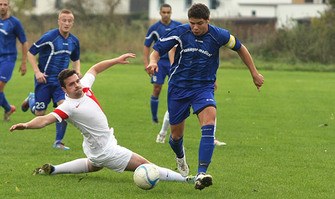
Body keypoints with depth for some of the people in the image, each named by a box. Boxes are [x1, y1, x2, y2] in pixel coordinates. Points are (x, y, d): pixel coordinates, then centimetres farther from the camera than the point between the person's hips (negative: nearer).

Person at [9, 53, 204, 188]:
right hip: (105, 150, -10)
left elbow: (95, 69, 10)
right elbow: (45, 119, -39)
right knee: (145, 166, -10)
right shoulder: (69, 107, -29)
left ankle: (52, 169, 43)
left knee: (94, 165, 43)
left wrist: (116, 60, 6)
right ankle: (186, 179, -8)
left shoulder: (84, 86, -8)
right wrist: (25, 125, -57)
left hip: (94, 147, 10)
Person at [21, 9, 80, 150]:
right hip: (45, 79, -4)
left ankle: (58, 142, -3)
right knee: (40, 113, 0)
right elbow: (30, 53, -9)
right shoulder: (49, 37, -14)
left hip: (61, 80, 4)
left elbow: (76, 59, 23)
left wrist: (77, 72, 5)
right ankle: (31, 100, 38)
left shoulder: (74, 41, 4)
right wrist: (37, 72, -17)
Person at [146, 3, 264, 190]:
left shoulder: (218, 35, -10)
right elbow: (158, 49, -8)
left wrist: (255, 73, 12)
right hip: (178, 87, 1)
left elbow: (240, 47, 7)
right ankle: (181, 157, 47)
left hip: (204, 87, -1)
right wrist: (153, 61, -32)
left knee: (209, 120, -29)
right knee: (176, 135, 8)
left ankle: (202, 173, -35)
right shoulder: (180, 32, -11)